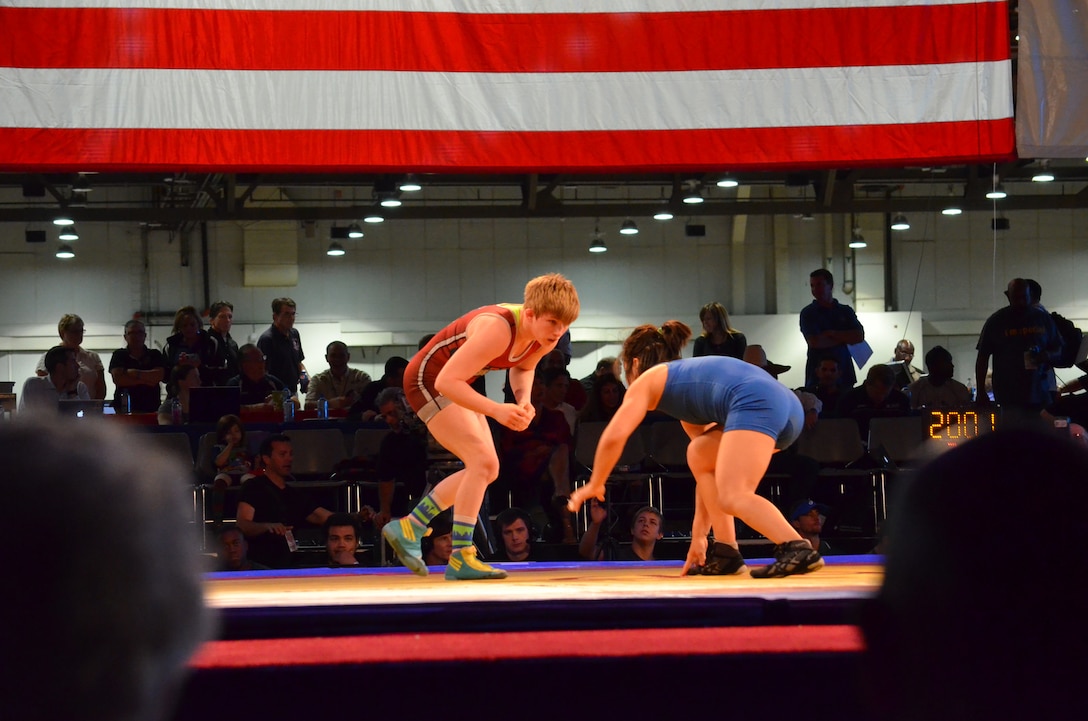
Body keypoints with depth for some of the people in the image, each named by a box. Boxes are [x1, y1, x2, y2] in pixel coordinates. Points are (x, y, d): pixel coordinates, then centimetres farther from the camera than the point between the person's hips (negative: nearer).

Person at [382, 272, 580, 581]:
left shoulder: (546, 335, -10)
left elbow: (523, 367, 14)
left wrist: (524, 399, -6)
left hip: (455, 385, 9)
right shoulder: (498, 330, -35)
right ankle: (460, 559, -16)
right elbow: (446, 381, -37)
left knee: (486, 470, 10)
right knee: (483, 461, -19)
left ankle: (409, 527, 18)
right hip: (429, 379, -9)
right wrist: (496, 410, -43)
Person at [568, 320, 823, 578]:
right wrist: (699, 535, 36)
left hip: (755, 403, -9)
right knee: (699, 454, 24)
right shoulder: (688, 379, 37)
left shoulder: (648, 379, 17)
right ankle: (726, 553, 16)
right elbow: (709, 468, 36)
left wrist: (595, 485, 22)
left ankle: (798, 549, -35)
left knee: (733, 497, -17)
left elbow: (613, 436, 5)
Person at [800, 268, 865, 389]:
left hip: (845, 375, 2)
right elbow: (815, 342, -9)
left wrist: (832, 334, -7)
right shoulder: (808, 313, 3)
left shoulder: (846, 311, 12)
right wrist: (844, 339, 0)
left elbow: (859, 337, 0)